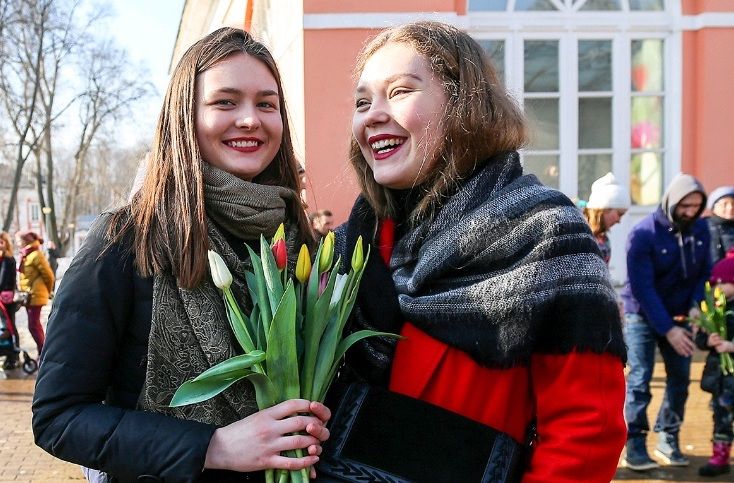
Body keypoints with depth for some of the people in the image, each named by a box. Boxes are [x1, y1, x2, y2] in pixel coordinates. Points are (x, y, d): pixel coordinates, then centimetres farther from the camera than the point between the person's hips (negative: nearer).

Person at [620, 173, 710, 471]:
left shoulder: (700, 228, -4)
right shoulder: (644, 233, -19)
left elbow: (704, 271, 5)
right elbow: (642, 288, -20)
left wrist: (696, 305, -13)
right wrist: (667, 329, -22)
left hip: (678, 314, 5)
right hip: (643, 314, -5)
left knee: (680, 377, 5)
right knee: (640, 379, -5)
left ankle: (668, 439, 18)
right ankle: (635, 444, 4)